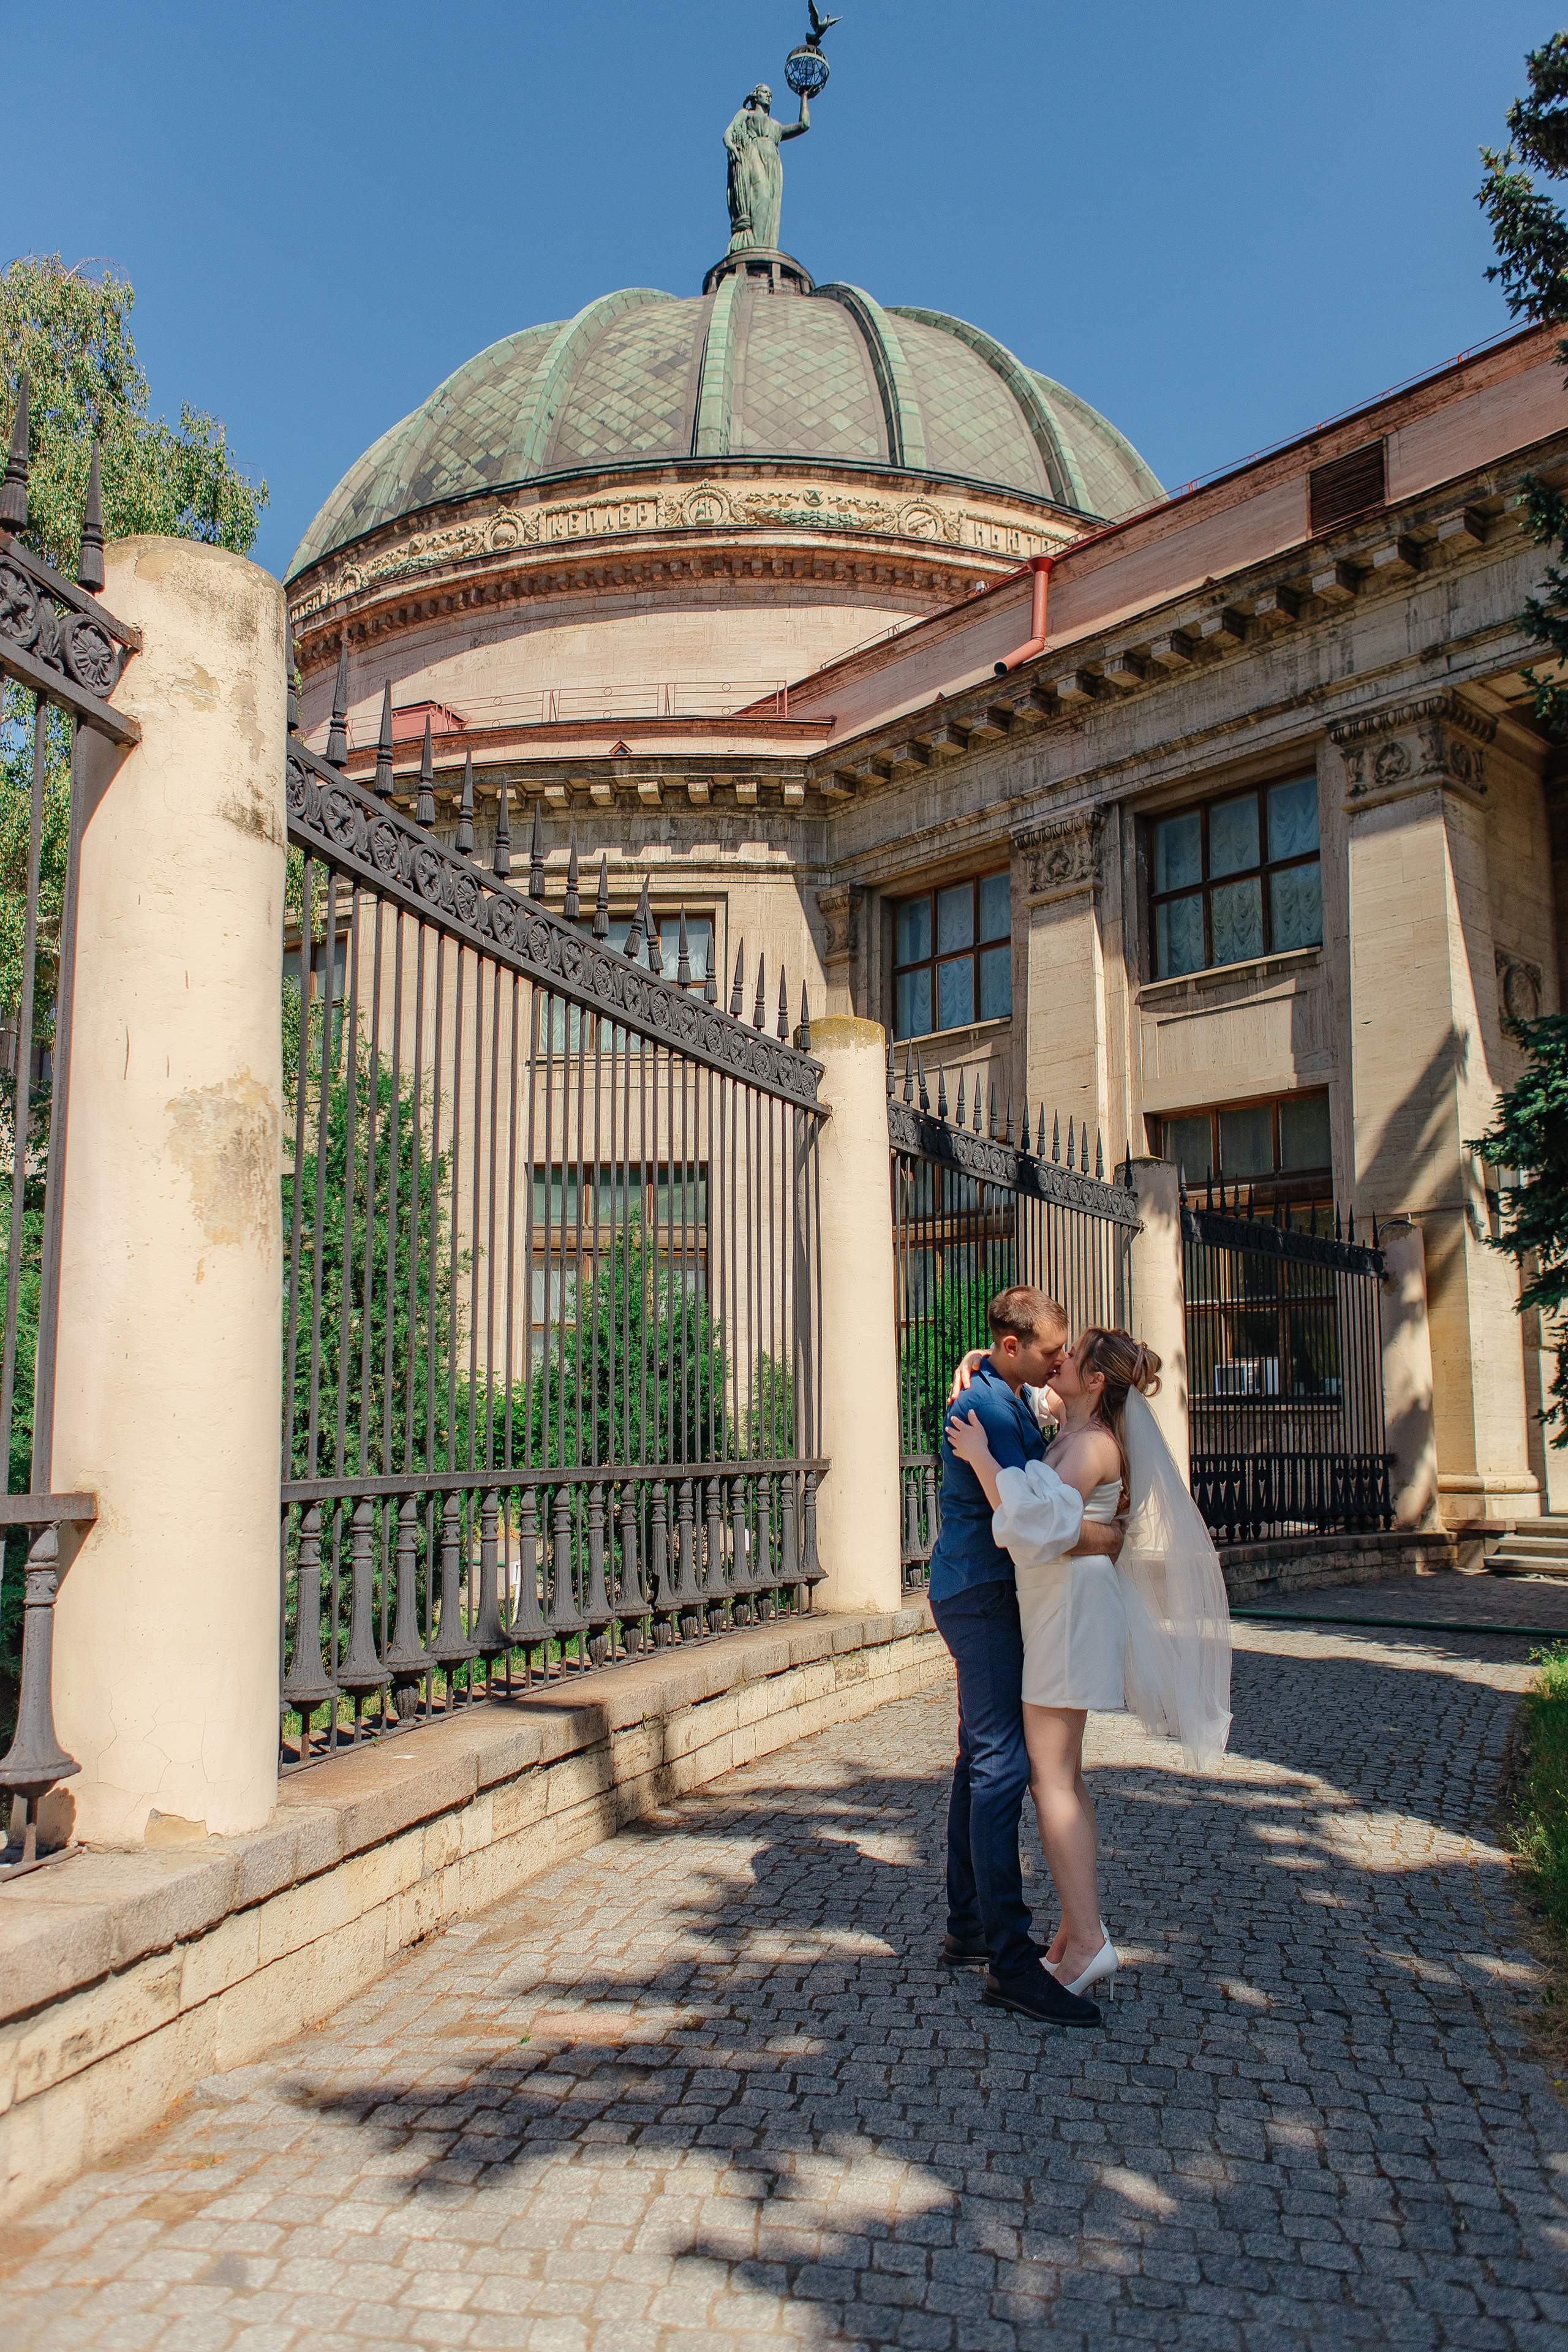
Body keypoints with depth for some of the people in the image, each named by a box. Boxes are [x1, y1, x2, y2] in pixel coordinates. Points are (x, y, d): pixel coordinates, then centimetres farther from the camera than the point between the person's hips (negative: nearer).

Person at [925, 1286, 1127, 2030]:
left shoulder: (1016, 1400, 13)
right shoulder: (983, 1407, -20)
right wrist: (1097, 1538, -12)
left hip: (983, 1595, 11)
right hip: (981, 1595, -11)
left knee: (981, 1760, 15)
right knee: (1002, 1766, -12)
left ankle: (968, 1925, 25)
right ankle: (1010, 1962, -11)